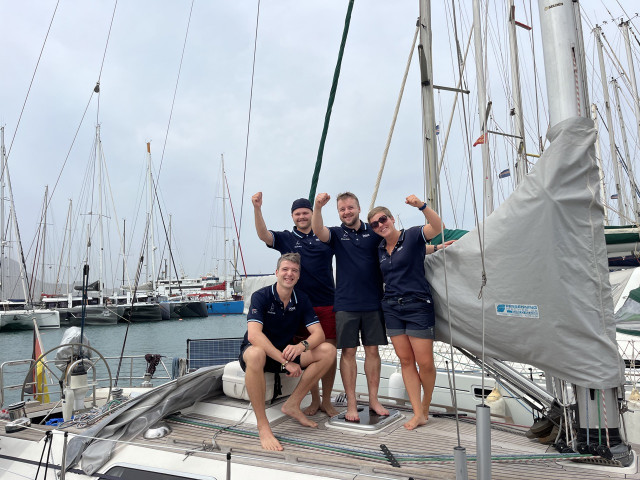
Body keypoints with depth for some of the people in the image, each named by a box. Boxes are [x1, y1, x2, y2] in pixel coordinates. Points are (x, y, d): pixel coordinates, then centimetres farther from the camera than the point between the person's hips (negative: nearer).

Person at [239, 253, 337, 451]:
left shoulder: (302, 300, -1)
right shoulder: (261, 296, -16)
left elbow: (318, 334, -9)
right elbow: (254, 335, -30)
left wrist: (301, 346, -32)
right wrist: (285, 361, -36)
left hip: (285, 352, 5)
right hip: (255, 352, -5)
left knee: (328, 350, -14)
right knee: (256, 354, -42)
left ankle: (292, 404, -8)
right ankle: (263, 427, -30)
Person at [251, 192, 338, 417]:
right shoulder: (286, 239, 7)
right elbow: (263, 235, -10)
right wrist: (257, 208, -24)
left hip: (327, 305, 0)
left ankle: (327, 400, 20)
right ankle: (314, 400, 23)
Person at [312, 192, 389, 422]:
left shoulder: (373, 232, 8)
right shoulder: (337, 234, 4)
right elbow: (318, 231, -15)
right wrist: (318, 207, -33)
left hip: (373, 302, 1)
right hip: (346, 304, -1)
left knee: (372, 350, 8)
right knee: (348, 352, 2)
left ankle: (373, 400, 21)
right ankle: (351, 404, 12)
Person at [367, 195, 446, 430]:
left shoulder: (412, 235, -4)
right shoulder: (380, 250, 13)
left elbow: (437, 227, -22)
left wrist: (421, 206, -36)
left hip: (418, 306, -5)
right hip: (392, 308, 5)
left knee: (425, 363, -3)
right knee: (405, 360, 5)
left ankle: (425, 407, 21)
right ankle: (418, 413, 13)